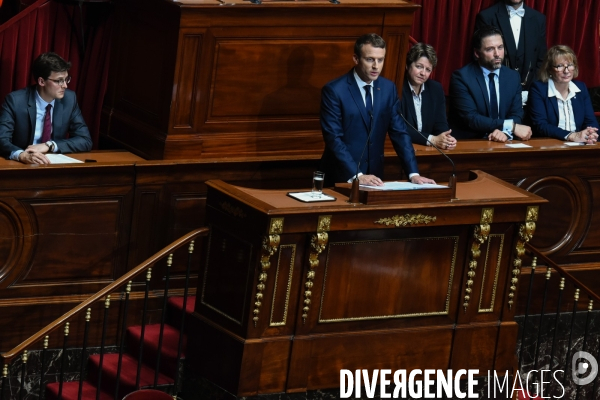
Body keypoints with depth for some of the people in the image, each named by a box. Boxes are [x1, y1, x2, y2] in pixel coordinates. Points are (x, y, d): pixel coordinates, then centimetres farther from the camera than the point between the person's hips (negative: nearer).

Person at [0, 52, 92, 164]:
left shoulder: (69, 99, 0)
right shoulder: (15, 101, -10)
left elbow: (85, 141, -1)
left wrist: (49, 145, -15)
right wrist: (22, 155, -39)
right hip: (23, 165, -3)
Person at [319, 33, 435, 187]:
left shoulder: (388, 88, 5)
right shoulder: (334, 91, -11)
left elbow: (399, 132, 4)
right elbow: (333, 138, -16)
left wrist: (413, 173, -7)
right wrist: (357, 175, -25)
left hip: (374, 175, 4)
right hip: (342, 177, -4)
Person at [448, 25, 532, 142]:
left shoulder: (513, 77, 8)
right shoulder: (461, 77, -7)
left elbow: (516, 114, 4)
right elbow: (470, 118, -15)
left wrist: (506, 132, -18)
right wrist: (511, 126, -19)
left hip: (503, 144, 4)